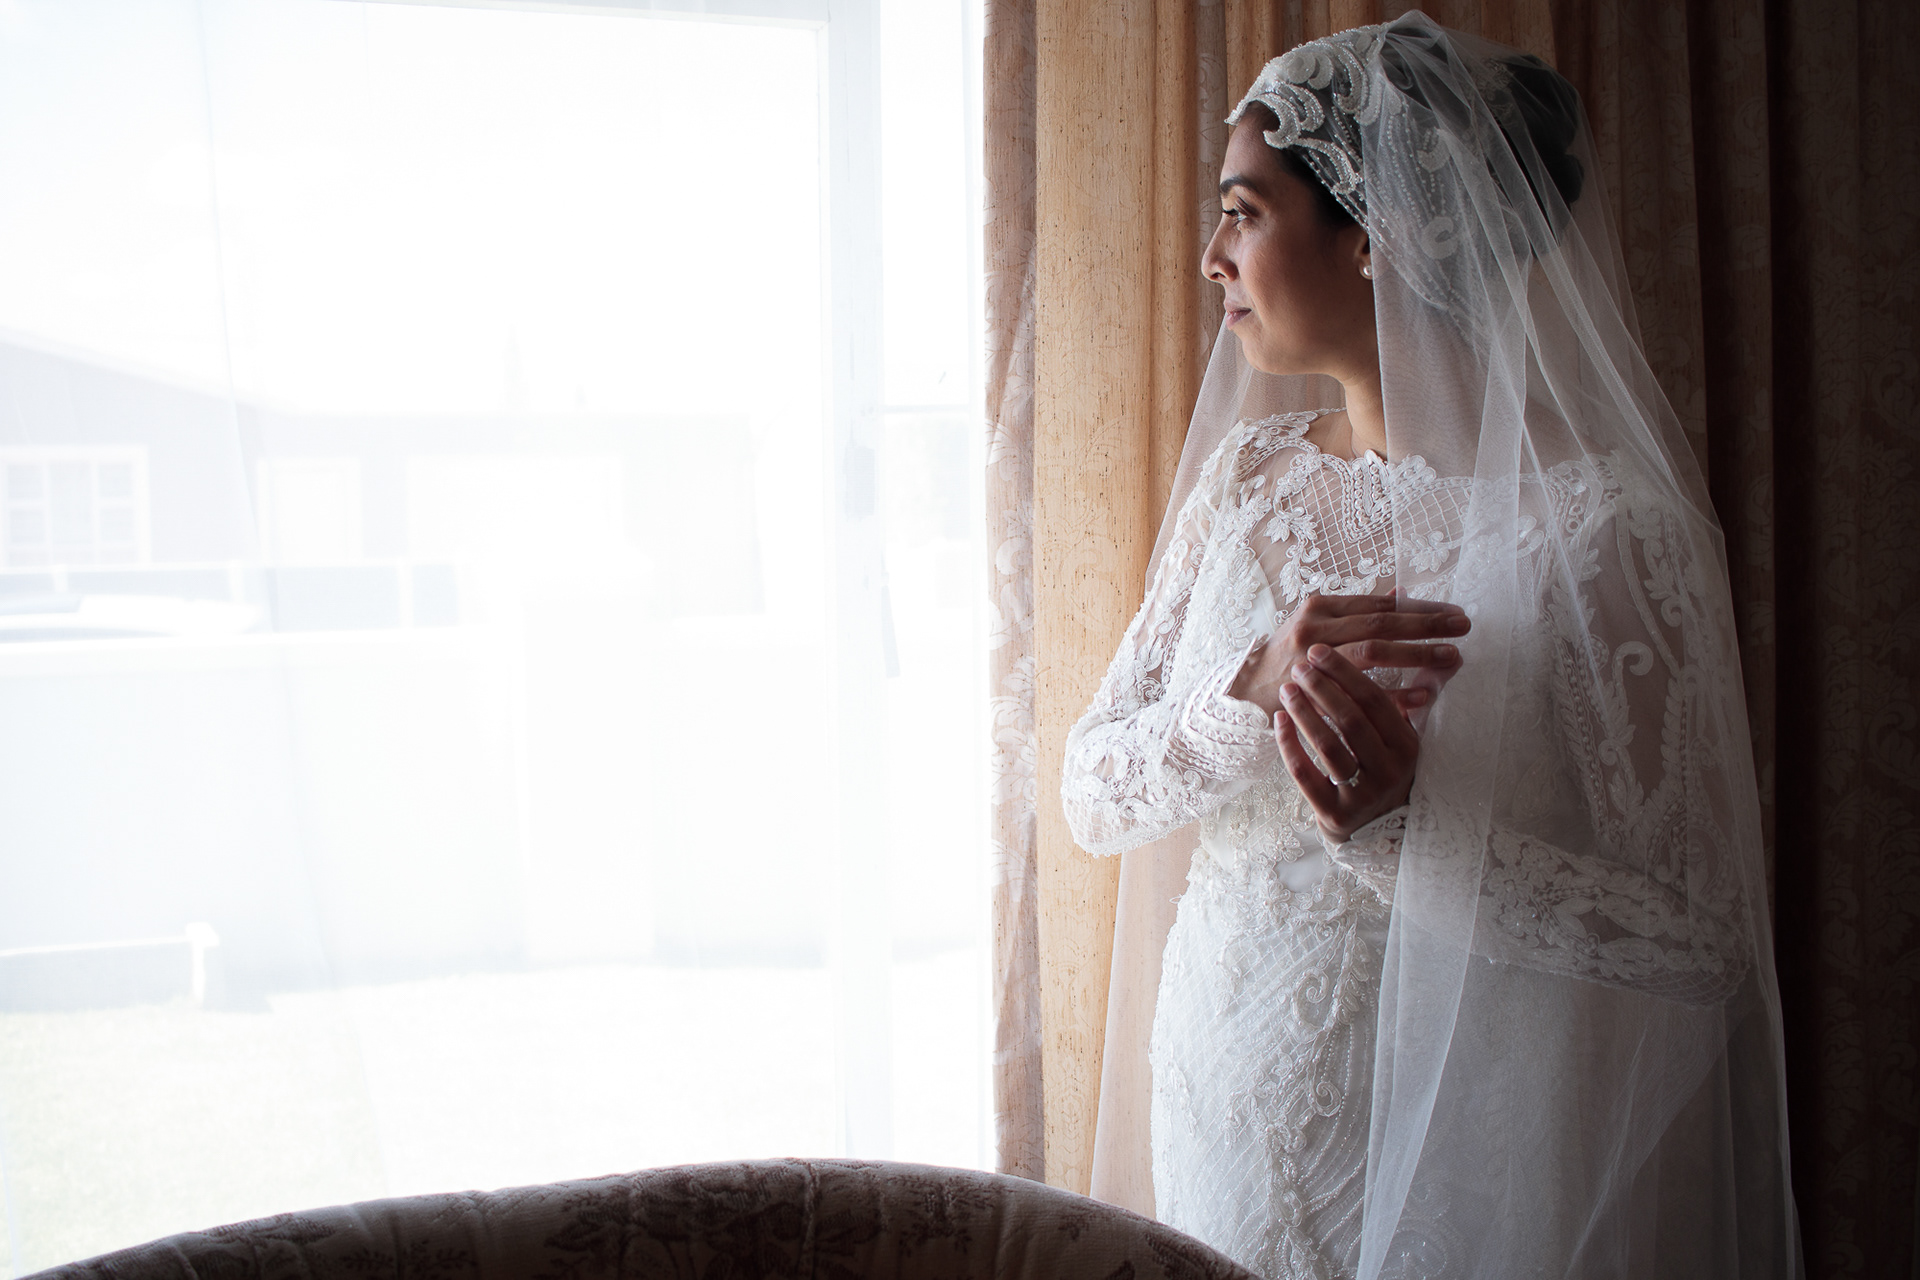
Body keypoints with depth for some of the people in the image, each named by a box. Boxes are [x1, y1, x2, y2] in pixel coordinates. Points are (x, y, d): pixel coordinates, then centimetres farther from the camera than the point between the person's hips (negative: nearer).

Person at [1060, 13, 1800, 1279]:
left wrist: (1404, 827, -30)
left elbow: (1698, 942, -17)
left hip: (1448, 1166, -5)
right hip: (1228, 1120, 5)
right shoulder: (1247, 474, 1)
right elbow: (1094, 792, -2)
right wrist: (1248, 697, -22)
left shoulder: (1602, 518, -17)